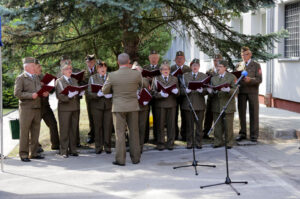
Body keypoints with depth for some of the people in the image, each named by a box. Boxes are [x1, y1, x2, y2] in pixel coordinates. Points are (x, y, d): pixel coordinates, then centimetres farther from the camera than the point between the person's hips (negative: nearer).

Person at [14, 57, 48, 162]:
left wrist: (44, 93, 4)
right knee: (24, 132, -2)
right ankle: (23, 154, 3)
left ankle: (33, 153, 16)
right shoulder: (20, 78, -3)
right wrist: (31, 95, -21)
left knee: (35, 132, 9)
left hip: (37, 109, 7)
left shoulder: (36, 78, 19)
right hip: (26, 109, -7)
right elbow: (17, 93, -13)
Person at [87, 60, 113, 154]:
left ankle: (107, 146, 10)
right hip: (97, 105, 0)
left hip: (108, 105, 0)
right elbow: (90, 93, -2)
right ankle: (98, 147, 13)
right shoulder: (92, 78, 7)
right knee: (98, 126, 2)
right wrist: (98, 94, -20)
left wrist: (111, 95, -13)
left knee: (108, 126, -2)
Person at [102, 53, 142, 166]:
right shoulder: (137, 74, -7)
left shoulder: (112, 76, -10)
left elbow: (104, 91, 2)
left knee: (120, 133, 3)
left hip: (118, 107, -1)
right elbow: (142, 85, 11)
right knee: (134, 132, 11)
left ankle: (120, 159, 3)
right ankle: (135, 158, 16)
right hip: (133, 106, 2)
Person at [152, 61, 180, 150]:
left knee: (171, 124, 2)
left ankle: (170, 143, 10)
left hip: (172, 104, 2)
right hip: (160, 104, -2)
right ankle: (160, 143, 9)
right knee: (160, 124, 0)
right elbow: (154, 93, -2)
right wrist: (161, 94, -21)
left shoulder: (174, 79, 15)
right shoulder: (156, 79, 7)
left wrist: (176, 91, -14)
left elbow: (178, 93, 10)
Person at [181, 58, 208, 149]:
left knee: (199, 125, 3)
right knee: (189, 125, 4)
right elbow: (181, 90, 6)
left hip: (199, 104, 0)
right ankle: (189, 143, 12)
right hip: (188, 104, 0)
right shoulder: (185, 76, 11)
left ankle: (198, 143, 12)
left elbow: (207, 90, 2)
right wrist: (186, 90, -15)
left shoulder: (204, 76, 9)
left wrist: (202, 90, -18)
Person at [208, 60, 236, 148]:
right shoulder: (213, 78, 14)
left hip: (228, 105, -4)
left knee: (228, 125, 1)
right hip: (216, 106, 4)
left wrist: (228, 90, -27)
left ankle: (229, 143, 11)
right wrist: (210, 91, -12)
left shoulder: (232, 77, 0)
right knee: (217, 125, 7)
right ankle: (218, 141, 17)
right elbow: (212, 92, 12)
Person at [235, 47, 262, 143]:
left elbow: (259, 79, -5)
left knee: (254, 113, -1)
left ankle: (254, 135, 4)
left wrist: (250, 80, -23)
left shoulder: (256, 65, 3)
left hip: (252, 92, -3)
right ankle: (242, 133, 15)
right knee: (241, 112, 6)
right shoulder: (239, 65, 14)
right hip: (241, 91, 3)